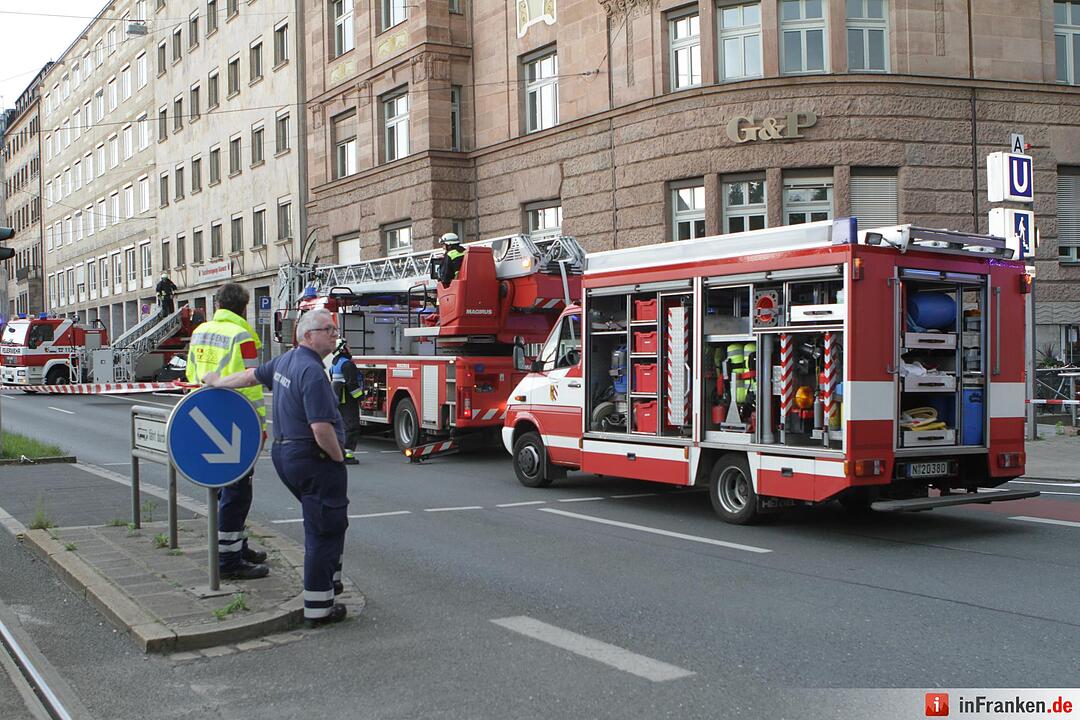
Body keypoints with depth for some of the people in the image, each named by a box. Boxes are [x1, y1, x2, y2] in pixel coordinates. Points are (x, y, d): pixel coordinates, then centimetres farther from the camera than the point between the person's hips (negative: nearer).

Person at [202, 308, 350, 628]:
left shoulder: (285, 360, 9)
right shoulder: (312, 371, -21)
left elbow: (252, 375, 26)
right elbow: (321, 428, -27)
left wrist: (218, 382, 43)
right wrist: (338, 457, -11)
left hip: (284, 454, 10)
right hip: (314, 458, -10)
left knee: (321, 523, 24)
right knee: (325, 528, -3)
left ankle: (328, 581, 34)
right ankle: (318, 608, 0)